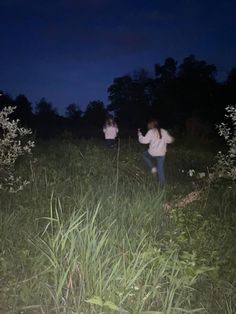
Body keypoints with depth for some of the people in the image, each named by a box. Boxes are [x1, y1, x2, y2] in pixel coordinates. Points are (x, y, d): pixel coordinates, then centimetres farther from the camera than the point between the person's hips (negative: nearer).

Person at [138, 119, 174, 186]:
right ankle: (162, 183, 19)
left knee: (145, 154, 28)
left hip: (153, 153, -4)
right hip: (162, 153, 4)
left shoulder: (151, 132, -11)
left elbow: (144, 140, -15)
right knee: (160, 168, 15)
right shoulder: (164, 132, 3)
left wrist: (139, 134, 0)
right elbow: (170, 140, 12)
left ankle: (152, 167, 12)